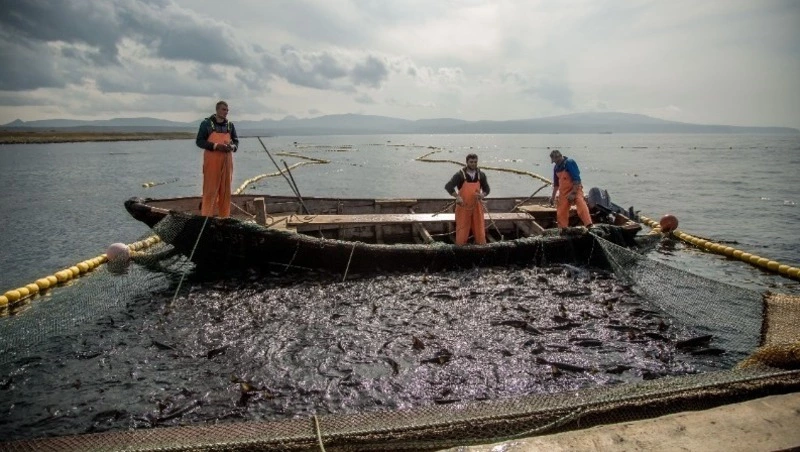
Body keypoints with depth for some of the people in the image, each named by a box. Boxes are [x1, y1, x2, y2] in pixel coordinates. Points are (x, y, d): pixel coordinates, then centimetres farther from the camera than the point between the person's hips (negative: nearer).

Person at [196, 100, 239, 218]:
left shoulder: (230, 125, 11)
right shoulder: (206, 123, -1)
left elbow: (236, 141, 16)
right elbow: (199, 141, -5)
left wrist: (232, 147, -8)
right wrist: (215, 146, -18)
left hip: (227, 161, 4)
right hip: (212, 161, -4)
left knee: (225, 190, 7)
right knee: (210, 189, -7)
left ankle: (225, 216, 14)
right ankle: (206, 216, -3)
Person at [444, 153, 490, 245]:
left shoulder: (481, 175, 2)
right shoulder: (460, 175, -10)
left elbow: (486, 189, 11)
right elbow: (448, 186, -18)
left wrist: (482, 194, -13)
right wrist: (457, 197, -31)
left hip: (476, 207, 3)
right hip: (463, 207, -3)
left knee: (480, 231, 5)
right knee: (462, 232, 0)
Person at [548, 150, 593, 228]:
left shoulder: (570, 163, -12)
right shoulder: (556, 168, 9)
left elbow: (576, 179, -18)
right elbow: (556, 183, 21)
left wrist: (573, 193, -23)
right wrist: (553, 196, 21)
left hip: (575, 189, -7)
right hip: (563, 192, 7)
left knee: (582, 207, -28)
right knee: (561, 213, 6)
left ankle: (589, 225, -40)